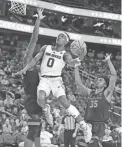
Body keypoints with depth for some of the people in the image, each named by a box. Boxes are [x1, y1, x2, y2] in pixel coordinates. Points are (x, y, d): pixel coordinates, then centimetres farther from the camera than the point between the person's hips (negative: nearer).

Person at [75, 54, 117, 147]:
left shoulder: (106, 93, 2)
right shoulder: (90, 93, 17)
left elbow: (114, 76, -7)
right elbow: (79, 83, 18)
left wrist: (108, 61, -5)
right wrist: (76, 67, 15)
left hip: (99, 125, -6)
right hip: (88, 124, 6)